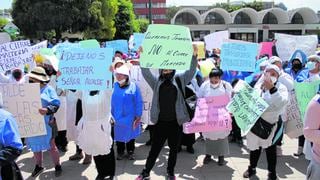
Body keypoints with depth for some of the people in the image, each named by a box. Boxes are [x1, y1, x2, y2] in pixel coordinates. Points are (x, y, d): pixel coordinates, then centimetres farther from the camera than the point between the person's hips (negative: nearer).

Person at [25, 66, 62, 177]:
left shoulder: (48, 89, -5)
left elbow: (56, 104, -14)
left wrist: (47, 110, -32)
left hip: (45, 123, -5)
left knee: (50, 145, 4)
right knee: (35, 145, 15)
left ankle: (57, 166, 20)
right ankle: (38, 166, 33)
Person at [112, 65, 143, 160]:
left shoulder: (133, 87, -13)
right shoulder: (114, 86, -4)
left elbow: (139, 102, -9)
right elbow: (111, 101, 4)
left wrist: (138, 116, -8)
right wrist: (110, 114, 4)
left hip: (130, 117, -2)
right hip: (117, 117, 2)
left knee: (130, 135, 15)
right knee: (119, 135, 13)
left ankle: (130, 152, 34)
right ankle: (120, 152, 32)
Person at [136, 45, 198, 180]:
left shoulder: (179, 79, 6)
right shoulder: (156, 81, 7)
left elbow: (191, 71, -3)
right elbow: (146, 72, -2)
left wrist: (194, 56, -17)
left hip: (175, 122, 1)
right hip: (160, 122, 0)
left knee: (174, 148, 14)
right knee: (155, 148, 8)